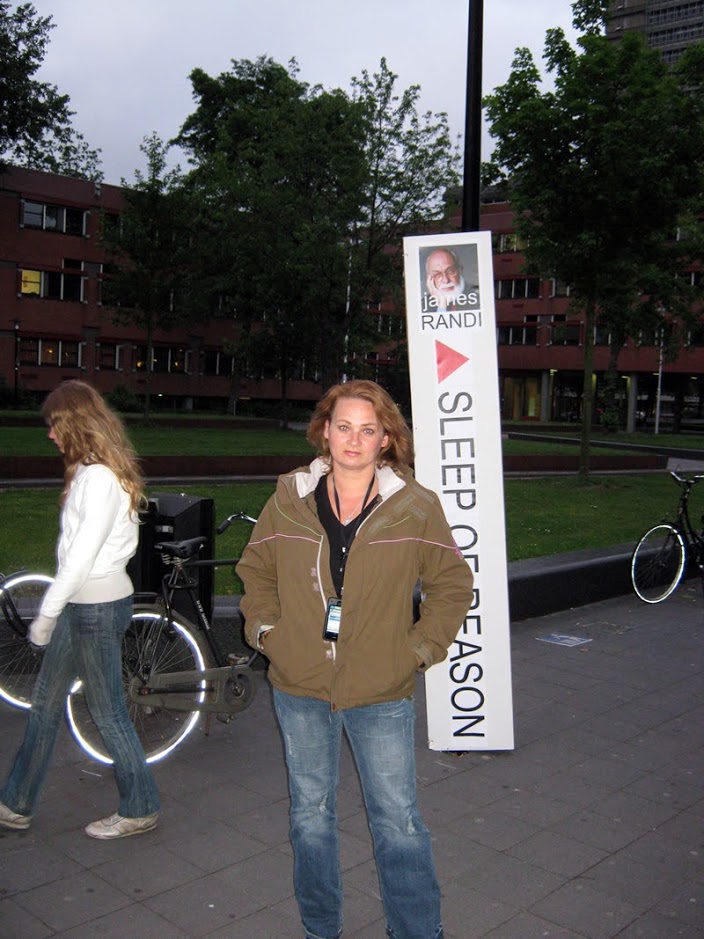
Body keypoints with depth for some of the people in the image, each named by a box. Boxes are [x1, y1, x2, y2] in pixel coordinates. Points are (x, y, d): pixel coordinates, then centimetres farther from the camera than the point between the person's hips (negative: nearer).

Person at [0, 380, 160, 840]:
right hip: (81, 603, 10)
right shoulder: (94, 471, 10)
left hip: (97, 607, -10)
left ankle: (140, 810, 22)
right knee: (45, 703, 18)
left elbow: (82, 556, -24)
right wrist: (53, 610, 15)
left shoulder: (99, 478, -22)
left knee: (108, 712, 4)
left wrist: (47, 614, -17)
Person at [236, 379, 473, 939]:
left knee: (398, 821, 6)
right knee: (310, 815, 17)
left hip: (381, 693, -2)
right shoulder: (289, 499, -1)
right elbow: (255, 570, 14)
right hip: (299, 688, 2)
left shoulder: (415, 507, -6)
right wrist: (265, 629, 3)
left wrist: (421, 648, -3)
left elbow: (453, 583, 4)